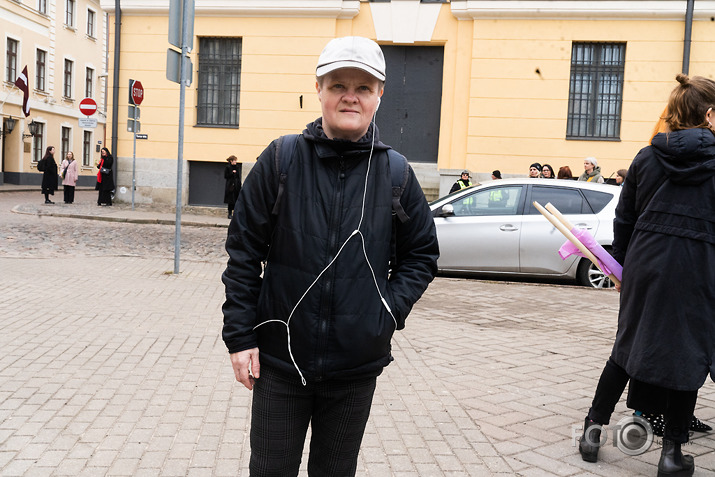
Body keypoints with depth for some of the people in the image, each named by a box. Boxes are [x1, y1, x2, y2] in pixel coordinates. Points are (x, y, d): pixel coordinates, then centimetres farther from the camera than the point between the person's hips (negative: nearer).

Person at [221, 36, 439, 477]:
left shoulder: (395, 173, -1)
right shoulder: (282, 159, -5)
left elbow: (422, 254, 9)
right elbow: (244, 250, -2)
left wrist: (390, 311, -5)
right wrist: (240, 335, -5)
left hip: (356, 367, 1)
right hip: (280, 359, -1)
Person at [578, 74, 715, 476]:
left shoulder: (646, 158, 4)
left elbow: (624, 218, 9)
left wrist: (620, 265, 18)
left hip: (645, 265, 4)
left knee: (629, 347, 16)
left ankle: (594, 427, 20)